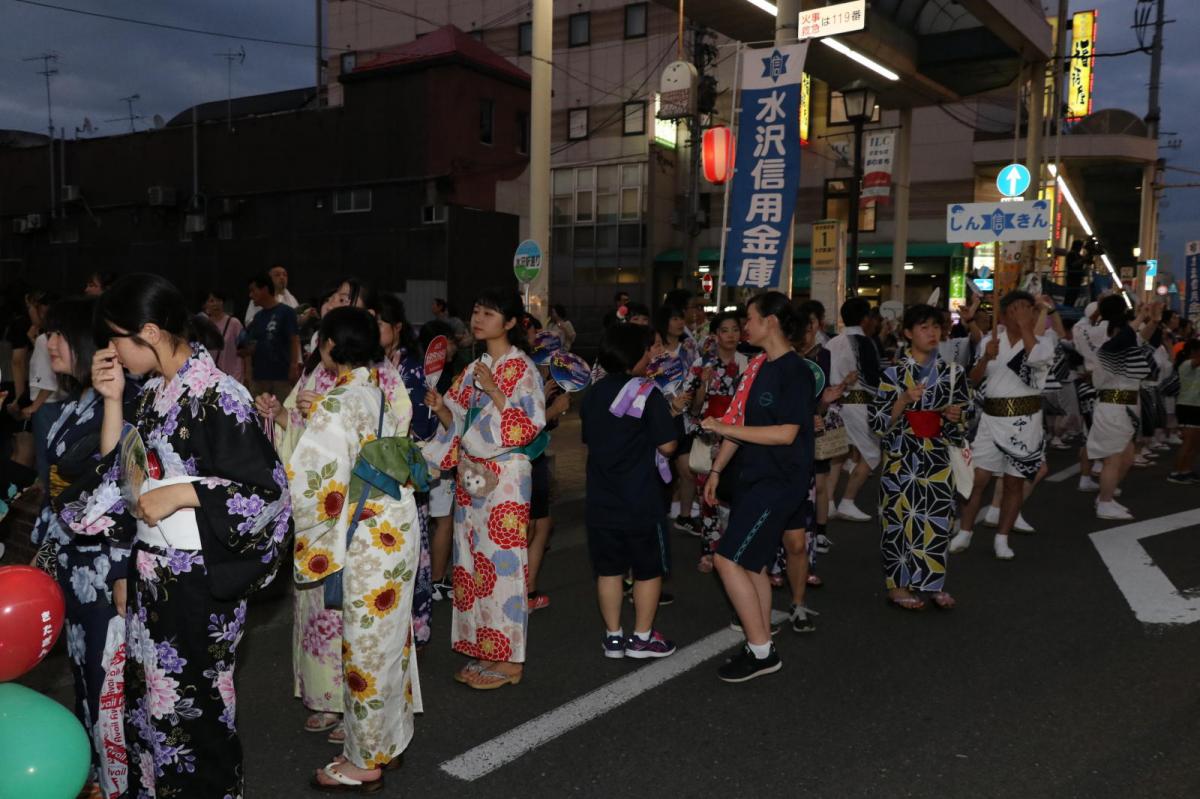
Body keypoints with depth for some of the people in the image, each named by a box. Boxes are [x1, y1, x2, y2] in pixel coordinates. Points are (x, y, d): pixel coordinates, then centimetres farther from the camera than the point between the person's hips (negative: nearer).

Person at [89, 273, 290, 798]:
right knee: (149, 694, 19)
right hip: (153, 572, 8)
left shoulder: (216, 396, -19)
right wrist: (112, 401, 2)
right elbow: (120, 471, 11)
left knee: (190, 701, 7)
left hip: (197, 577, -8)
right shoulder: (154, 391, 5)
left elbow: (271, 489, -20)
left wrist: (180, 494, -22)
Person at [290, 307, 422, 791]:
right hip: (399, 529, 8)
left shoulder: (336, 405, -19)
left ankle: (365, 761, 22)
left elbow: (315, 484, -23)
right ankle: (390, 737, 37)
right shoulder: (390, 392, 4)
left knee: (366, 647, 6)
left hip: (366, 542, -8)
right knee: (390, 638, 20)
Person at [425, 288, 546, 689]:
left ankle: (508, 659, 6)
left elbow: (528, 427, -15)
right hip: (470, 475, 7)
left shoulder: (521, 368, -7)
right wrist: (440, 407, -5)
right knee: (473, 560, 9)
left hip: (504, 476, -7)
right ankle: (483, 650, 20)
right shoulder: (474, 368, 13)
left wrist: (493, 390, -21)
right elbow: (458, 424, 14)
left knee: (502, 561, -4)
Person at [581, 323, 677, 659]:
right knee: (649, 569, 10)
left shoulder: (593, 394, 5)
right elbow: (667, 446, -14)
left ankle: (613, 637, 20)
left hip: (601, 501, 5)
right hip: (641, 501, -5)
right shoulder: (647, 394, -14)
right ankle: (642, 638, 17)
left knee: (608, 569, 12)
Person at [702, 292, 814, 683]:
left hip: (779, 482, -8)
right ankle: (761, 648, 24)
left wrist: (725, 428, -19)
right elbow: (741, 421, 15)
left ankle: (760, 651, 0)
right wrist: (716, 470, 14)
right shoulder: (757, 365, 10)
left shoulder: (795, 371, -14)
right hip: (752, 477, 8)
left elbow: (786, 433, -21)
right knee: (752, 564, 12)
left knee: (728, 559, -11)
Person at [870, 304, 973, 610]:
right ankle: (898, 585, 14)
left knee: (938, 521, 5)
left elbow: (965, 418, 11)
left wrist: (955, 416, -11)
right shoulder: (894, 373, -4)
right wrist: (904, 400, -20)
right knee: (902, 519, 2)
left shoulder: (953, 372, 5)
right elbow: (878, 421, -6)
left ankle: (933, 583, 20)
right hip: (901, 459, -3)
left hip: (938, 459, 3)